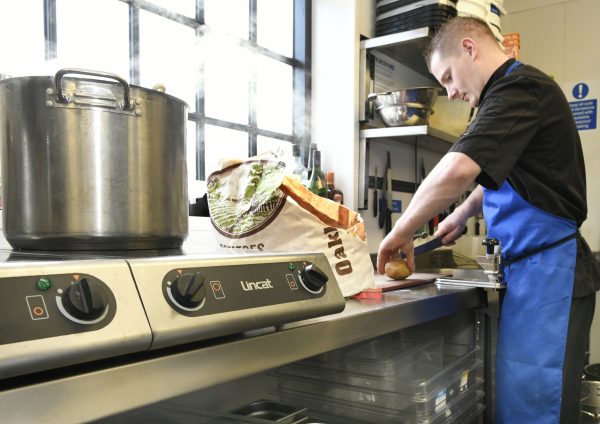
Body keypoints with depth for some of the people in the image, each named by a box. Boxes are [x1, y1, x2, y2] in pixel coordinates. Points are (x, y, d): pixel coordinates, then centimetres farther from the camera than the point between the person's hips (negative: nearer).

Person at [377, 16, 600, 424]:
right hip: (535, 268, 10)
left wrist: (401, 232, -17)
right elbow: (498, 176, 32)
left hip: (548, 270, -10)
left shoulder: (520, 87, -15)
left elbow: (458, 169, -29)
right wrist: (464, 212, 18)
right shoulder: (520, 89, 19)